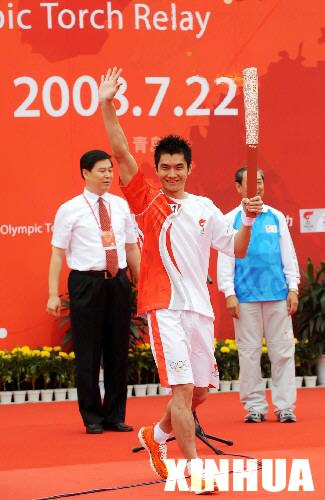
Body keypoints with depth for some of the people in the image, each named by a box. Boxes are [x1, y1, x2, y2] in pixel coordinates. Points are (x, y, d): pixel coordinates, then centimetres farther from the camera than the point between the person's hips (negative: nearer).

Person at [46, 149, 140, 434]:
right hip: (86, 282, -4)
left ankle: (115, 416, 17)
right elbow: (57, 253, -4)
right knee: (88, 353, 0)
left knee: (118, 350, 8)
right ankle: (92, 418, 9)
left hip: (118, 282, 4)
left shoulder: (121, 206, 9)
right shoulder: (70, 210, -3)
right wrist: (53, 294, -10)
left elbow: (132, 248, 17)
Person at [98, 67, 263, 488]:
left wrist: (248, 220, -4)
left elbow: (237, 249, 14)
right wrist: (107, 106, -16)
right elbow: (122, 154, -9)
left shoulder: (205, 209, 12)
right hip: (165, 307, -5)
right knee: (182, 387, -14)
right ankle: (192, 466, -8)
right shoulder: (148, 203, 0)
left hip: (199, 307, 5)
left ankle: (156, 435, 37)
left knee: (199, 391, 13)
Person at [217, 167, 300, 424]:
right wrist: (229, 293, -6)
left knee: (283, 350, 0)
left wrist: (293, 289, 4)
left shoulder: (277, 217, 9)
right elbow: (225, 258, 2)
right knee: (249, 352, 2)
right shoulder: (231, 220, 4)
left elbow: (288, 255, 11)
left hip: (277, 293, 1)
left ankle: (285, 406, 5)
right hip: (245, 295, -1)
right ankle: (255, 406, 9)